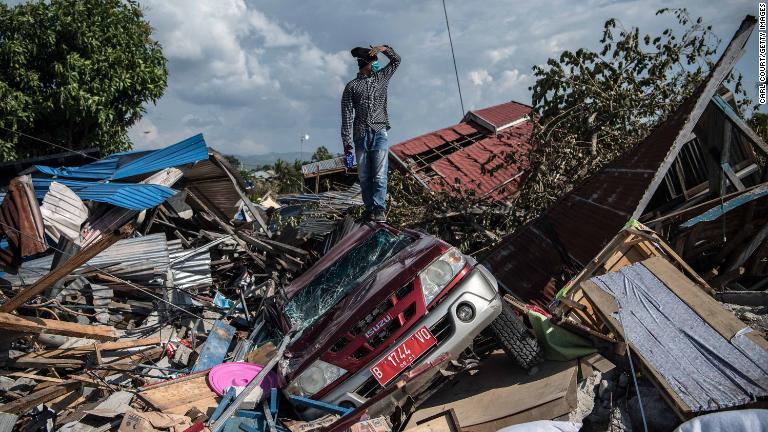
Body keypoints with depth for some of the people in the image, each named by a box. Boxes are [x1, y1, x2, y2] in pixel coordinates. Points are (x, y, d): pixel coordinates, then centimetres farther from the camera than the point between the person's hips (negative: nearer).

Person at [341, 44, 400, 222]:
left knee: (380, 174, -9)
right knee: (364, 176, 2)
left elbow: (396, 60, 24)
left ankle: (379, 209, -10)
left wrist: (384, 48, 4)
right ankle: (369, 208, 9)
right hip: (361, 135, 0)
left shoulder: (381, 78, 16)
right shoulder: (352, 86, 7)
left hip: (379, 133, 1)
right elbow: (347, 115, 2)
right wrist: (346, 141, -6)